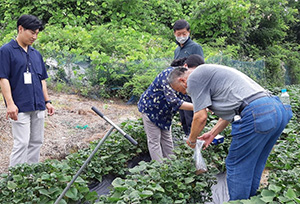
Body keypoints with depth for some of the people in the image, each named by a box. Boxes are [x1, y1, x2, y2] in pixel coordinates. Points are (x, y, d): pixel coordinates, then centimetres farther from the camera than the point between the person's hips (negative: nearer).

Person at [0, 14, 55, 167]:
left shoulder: (36, 54, 15)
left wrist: (47, 101, 14)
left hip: (38, 106, 7)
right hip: (20, 108, -7)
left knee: (36, 142, 10)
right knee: (22, 143, -8)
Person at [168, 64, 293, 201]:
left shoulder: (193, 78, 1)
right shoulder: (207, 72, 30)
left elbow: (201, 117, -3)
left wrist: (191, 140, 14)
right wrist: (213, 133, 32)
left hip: (255, 114, -10)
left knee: (237, 167, 5)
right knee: (253, 166, 22)